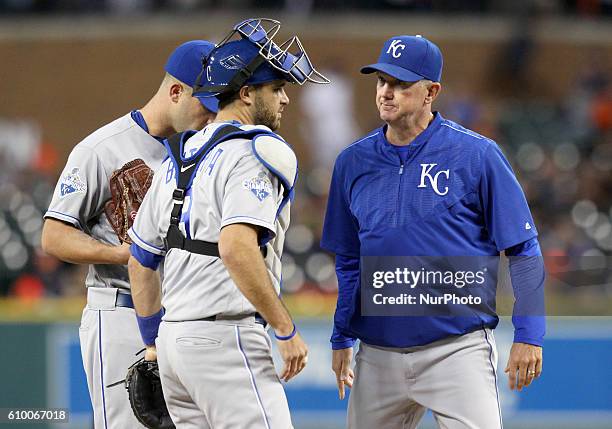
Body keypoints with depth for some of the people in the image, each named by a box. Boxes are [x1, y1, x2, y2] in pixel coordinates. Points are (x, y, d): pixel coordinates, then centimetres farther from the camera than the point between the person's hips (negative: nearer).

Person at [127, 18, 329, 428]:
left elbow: (140, 260, 22)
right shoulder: (254, 152, -10)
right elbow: (236, 247, -25)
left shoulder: (178, 157, 18)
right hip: (226, 336, -9)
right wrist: (286, 330, -19)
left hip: (173, 335, 9)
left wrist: (153, 343, 27)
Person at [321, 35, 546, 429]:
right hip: (378, 355, 5)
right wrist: (342, 339, 17)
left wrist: (529, 336, -9)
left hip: (458, 349, -5)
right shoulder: (354, 162, 8)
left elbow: (524, 250, -3)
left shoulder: (476, 155, -5)